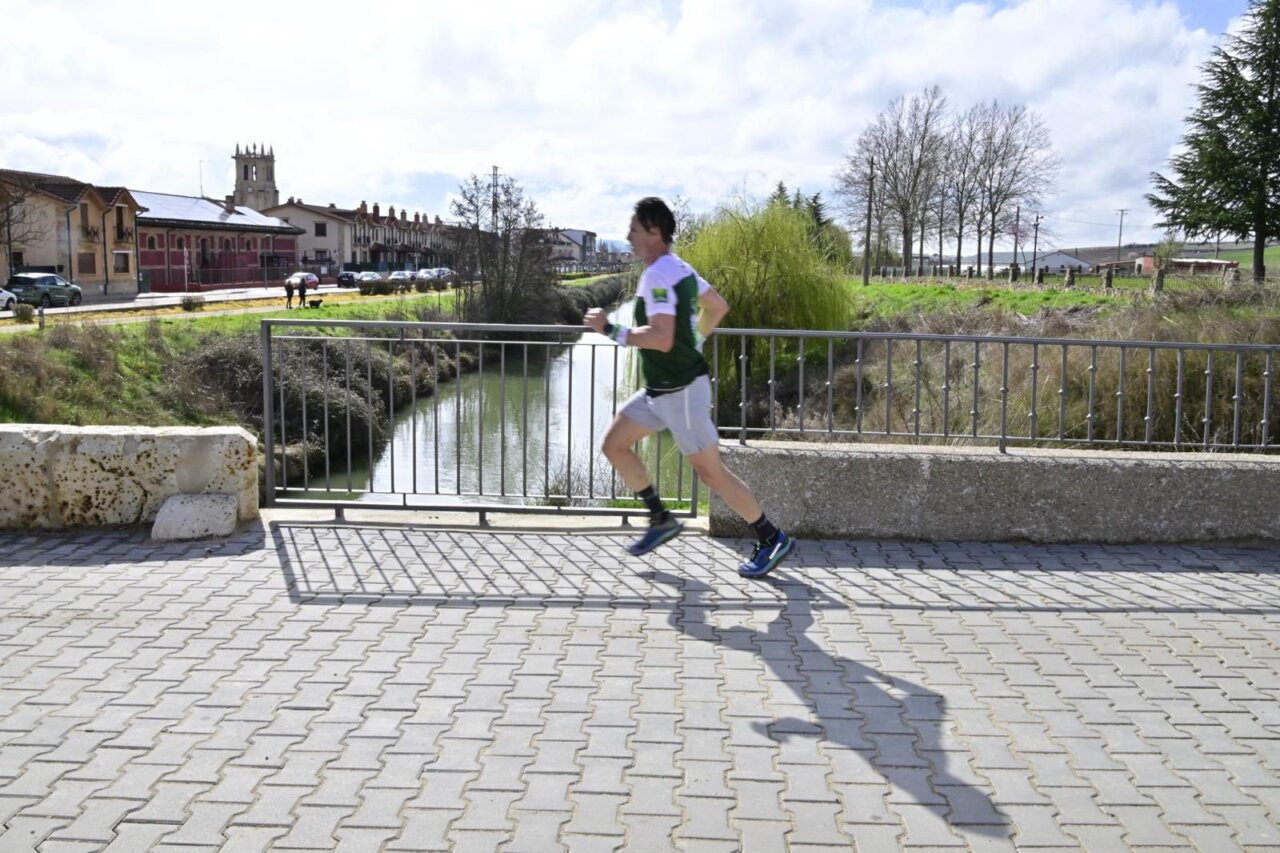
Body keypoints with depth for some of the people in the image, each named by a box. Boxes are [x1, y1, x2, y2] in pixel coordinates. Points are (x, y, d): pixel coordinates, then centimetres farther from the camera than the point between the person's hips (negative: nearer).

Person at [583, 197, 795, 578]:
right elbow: (718, 307, 21)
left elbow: (661, 339, -31)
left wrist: (611, 330, -24)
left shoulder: (657, 276, -21)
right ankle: (661, 520, 19)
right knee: (614, 445, 11)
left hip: (681, 390, -10)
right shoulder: (680, 268, 10)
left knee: (711, 472, -2)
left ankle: (772, 540, 10)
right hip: (660, 389, 10)